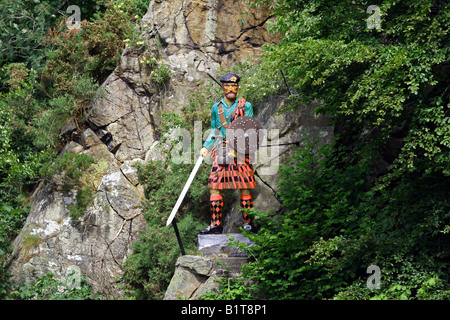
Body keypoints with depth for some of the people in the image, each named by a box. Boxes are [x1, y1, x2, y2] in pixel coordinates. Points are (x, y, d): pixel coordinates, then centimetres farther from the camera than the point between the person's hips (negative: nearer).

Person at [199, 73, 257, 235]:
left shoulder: (246, 106, 5)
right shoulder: (216, 108, 14)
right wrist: (206, 147, 8)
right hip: (221, 149, 3)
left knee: (245, 186, -5)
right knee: (215, 186, -5)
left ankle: (246, 222, 4)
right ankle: (216, 224, -2)